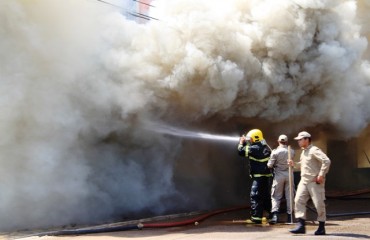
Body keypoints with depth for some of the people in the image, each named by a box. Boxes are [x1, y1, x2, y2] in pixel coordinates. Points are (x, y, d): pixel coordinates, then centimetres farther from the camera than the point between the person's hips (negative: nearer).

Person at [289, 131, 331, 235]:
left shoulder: (314, 150, -12)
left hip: (315, 182, -8)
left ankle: (321, 227, 12)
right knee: (299, 201, -4)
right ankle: (301, 225, -3)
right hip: (304, 181, 8)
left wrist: (321, 175, -22)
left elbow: (326, 161, -22)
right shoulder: (303, 152, 17)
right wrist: (294, 164, 13)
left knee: (319, 204, 0)